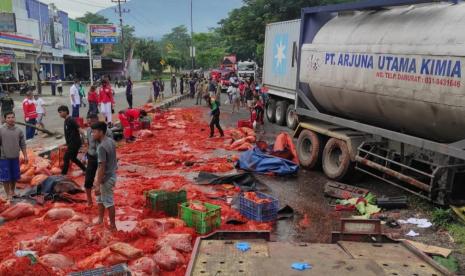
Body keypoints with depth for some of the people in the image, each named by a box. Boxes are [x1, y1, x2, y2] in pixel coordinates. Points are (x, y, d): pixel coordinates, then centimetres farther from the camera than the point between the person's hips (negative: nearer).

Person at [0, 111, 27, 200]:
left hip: (15, 158, 3)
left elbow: (22, 145, 6)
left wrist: (25, 156, 5)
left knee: (14, 176, 15)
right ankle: (8, 194, 16)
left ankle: (13, 192, 33)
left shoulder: (19, 131, 0)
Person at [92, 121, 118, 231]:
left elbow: (102, 167, -26)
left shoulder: (101, 147, -25)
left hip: (106, 178, -9)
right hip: (111, 174, 9)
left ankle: (112, 225, 18)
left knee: (108, 202, 5)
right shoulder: (111, 141, 3)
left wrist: (98, 184, -22)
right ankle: (100, 220, 37)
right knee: (100, 199, 23)